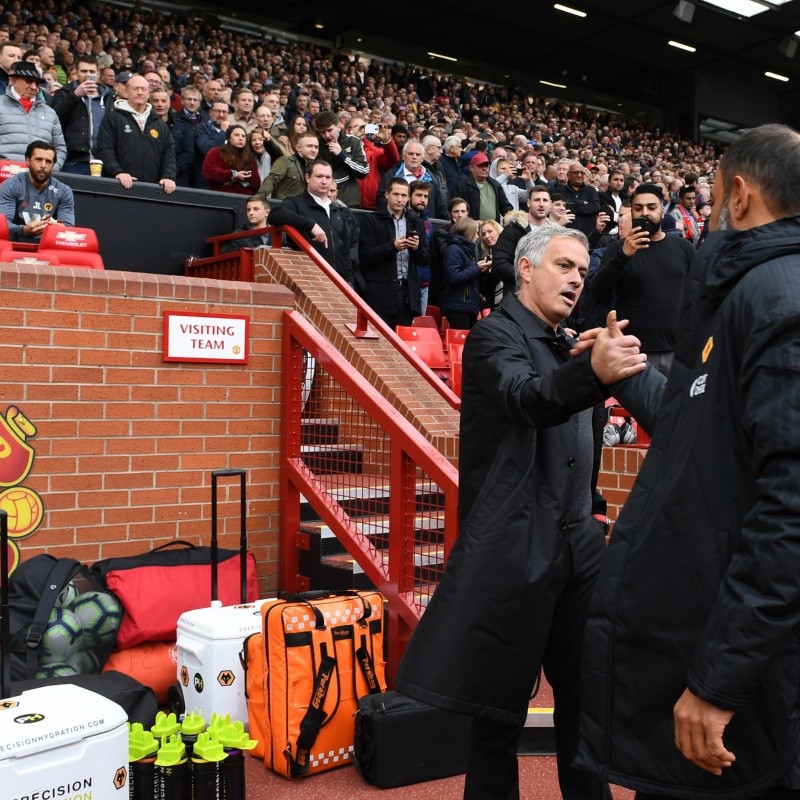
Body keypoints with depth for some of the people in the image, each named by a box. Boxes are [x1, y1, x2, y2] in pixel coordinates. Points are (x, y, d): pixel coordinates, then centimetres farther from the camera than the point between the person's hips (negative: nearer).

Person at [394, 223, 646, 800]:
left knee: (586, 692, 14)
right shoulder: (495, 336, -8)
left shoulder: (567, 347, 17)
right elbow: (527, 399, -31)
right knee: (501, 705, 2)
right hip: (516, 551, -7)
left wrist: (595, 512, 15)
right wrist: (594, 372, -49)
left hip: (577, 548, 8)